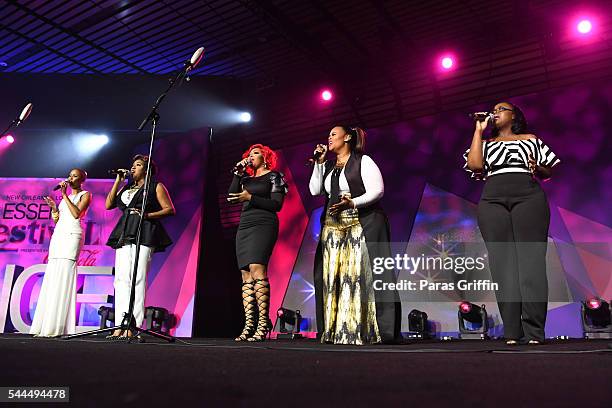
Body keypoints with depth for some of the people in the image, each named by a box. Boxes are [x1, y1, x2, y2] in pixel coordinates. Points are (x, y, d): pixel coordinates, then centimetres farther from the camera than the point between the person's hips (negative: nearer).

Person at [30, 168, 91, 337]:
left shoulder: (85, 195, 6)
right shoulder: (65, 196, 25)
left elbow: (76, 213, -10)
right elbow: (56, 219, 23)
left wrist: (65, 195, -7)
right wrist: (53, 207, 6)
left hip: (72, 235, -7)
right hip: (58, 235, 7)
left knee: (63, 278, -16)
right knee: (51, 278, 0)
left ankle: (56, 327, -18)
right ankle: (45, 325, 1)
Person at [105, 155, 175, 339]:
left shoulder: (155, 186, 11)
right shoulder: (127, 188, 27)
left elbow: (170, 209, 2)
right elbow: (109, 205, 17)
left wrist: (148, 215, -11)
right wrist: (118, 181, 16)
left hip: (144, 233, -6)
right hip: (124, 235, 6)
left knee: (137, 278, -13)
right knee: (122, 279, -2)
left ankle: (133, 326, -15)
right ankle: (121, 324, -1)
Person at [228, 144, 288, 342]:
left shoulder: (273, 176, 6)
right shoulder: (246, 178, 22)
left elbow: (277, 204, -4)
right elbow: (231, 197, 10)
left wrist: (251, 198, -11)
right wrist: (237, 173, 8)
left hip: (263, 225, -6)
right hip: (244, 227, 6)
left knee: (257, 269, -21)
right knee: (246, 275, -2)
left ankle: (263, 323, -20)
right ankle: (249, 325, -4)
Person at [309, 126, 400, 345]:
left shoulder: (363, 161, 2)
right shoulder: (328, 166, 21)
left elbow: (377, 190, -8)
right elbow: (315, 190, 11)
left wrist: (353, 203, -20)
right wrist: (319, 162, 8)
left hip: (362, 226, -6)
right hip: (333, 228, 6)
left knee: (359, 274, -11)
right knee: (333, 277, 1)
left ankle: (364, 331, -7)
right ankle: (335, 331, 6)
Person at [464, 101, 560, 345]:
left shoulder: (531, 140, 22)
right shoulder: (486, 143, 24)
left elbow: (549, 171, 19)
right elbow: (474, 165, 3)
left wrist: (538, 168, -4)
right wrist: (479, 130, 10)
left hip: (529, 197, -1)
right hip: (493, 201, 1)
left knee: (531, 260, -11)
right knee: (502, 263, -8)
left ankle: (534, 332, -12)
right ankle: (512, 333, -8)